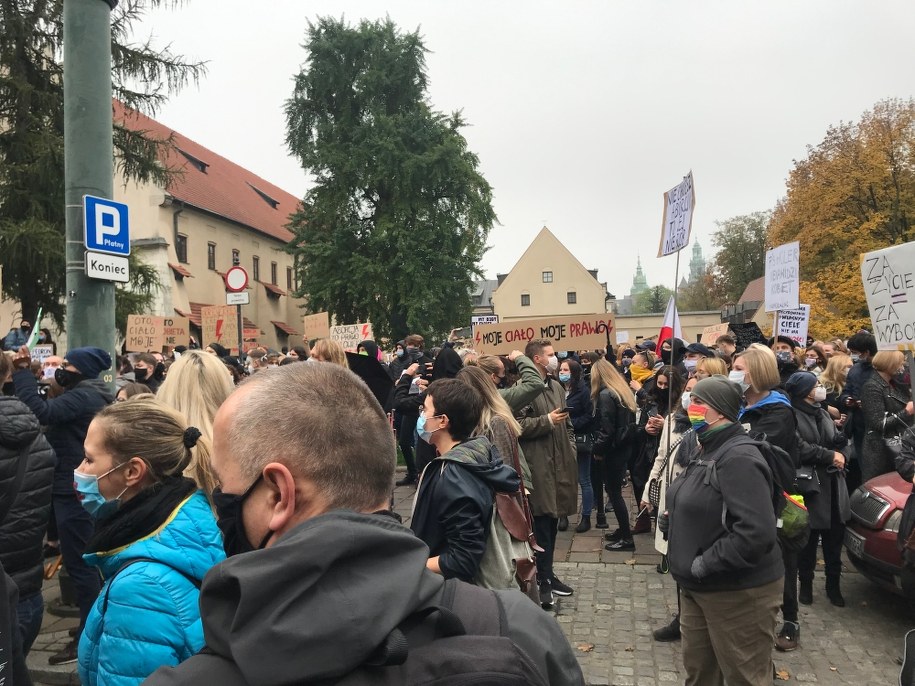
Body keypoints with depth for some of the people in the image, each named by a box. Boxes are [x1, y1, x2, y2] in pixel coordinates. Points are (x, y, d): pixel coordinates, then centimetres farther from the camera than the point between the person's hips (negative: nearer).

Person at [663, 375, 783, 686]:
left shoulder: (738, 458, -22)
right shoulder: (707, 451, 10)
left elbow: (756, 532, -32)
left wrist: (703, 564, -25)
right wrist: (671, 520, 4)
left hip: (739, 592, -10)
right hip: (698, 588, 10)